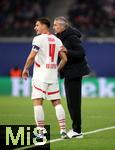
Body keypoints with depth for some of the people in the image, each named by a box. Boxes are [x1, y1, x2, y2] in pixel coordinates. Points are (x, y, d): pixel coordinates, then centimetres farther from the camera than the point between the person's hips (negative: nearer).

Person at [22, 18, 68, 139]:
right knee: (57, 102, 9)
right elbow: (64, 59, 13)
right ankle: (63, 130, 6)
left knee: (37, 102, -6)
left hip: (40, 75, -6)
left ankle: (41, 131, -11)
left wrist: (25, 69, 2)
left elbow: (31, 57, -13)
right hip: (53, 75, 6)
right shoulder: (57, 40, 13)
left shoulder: (39, 39, -7)